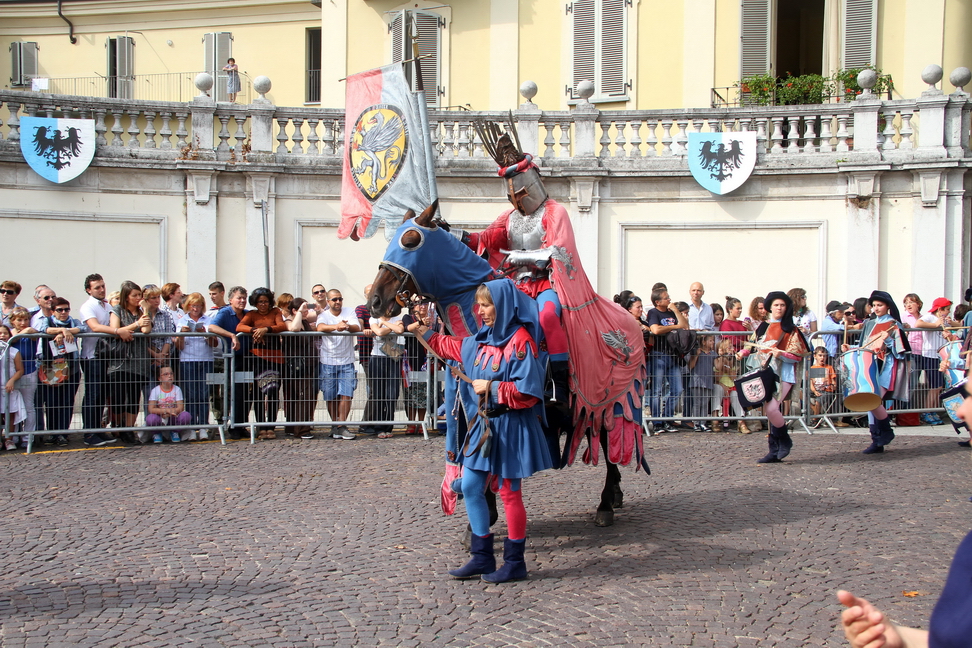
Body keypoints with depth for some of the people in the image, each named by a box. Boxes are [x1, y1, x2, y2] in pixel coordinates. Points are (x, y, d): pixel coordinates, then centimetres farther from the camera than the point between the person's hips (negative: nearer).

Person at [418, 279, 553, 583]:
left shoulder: (521, 342, -18)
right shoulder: (483, 339, 8)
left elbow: (528, 392, -22)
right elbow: (454, 347, 28)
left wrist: (492, 388, -19)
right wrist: (425, 333, 29)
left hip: (511, 427, -9)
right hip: (484, 424, 9)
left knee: (509, 494, 2)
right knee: (470, 487, 10)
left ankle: (515, 563, 16)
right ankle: (482, 557, 22)